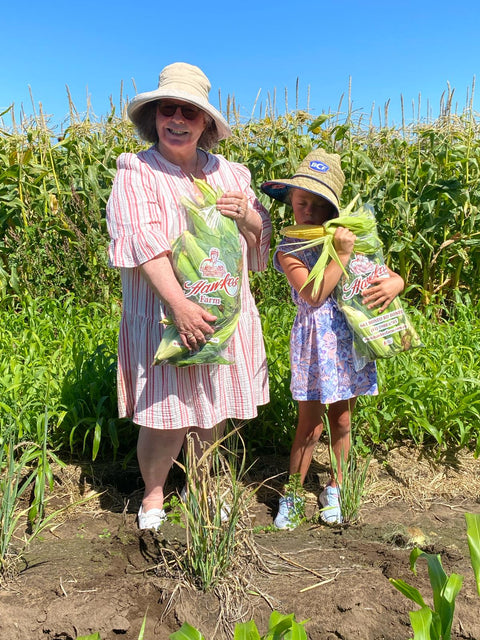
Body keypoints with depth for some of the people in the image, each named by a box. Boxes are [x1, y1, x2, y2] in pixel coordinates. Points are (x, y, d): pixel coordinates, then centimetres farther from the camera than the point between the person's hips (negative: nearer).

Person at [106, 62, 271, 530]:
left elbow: (263, 238, 13)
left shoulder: (231, 175, 11)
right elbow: (141, 239, -17)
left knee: (214, 410, 12)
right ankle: (152, 494, 28)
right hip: (163, 315, -4)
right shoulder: (136, 172, -3)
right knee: (167, 416, -1)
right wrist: (180, 305, -28)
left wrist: (246, 216, -10)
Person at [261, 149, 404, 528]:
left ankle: (334, 490, 35)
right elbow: (313, 295, -22)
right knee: (310, 426, 3)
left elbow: (393, 275, 7)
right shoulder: (289, 250, -7)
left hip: (350, 339, 4)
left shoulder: (348, 239, 3)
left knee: (341, 422, 15)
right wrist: (341, 254, -23)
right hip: (315, 340, -3)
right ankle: (292, 496, 24)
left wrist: (394, 284, -16)